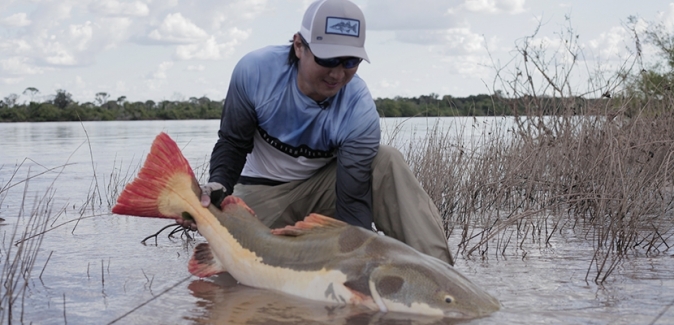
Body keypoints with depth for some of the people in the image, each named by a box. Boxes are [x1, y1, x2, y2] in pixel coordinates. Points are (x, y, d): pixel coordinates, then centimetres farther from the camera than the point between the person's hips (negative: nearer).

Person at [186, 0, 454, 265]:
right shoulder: (255, 71, -25)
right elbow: (233, 143, -12)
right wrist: (219, 186, -32)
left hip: (321, 185, -1)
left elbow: (353, 200, -27)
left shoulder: (360, 112, -29)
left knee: (388, 163, -28)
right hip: (261, 191, 1)